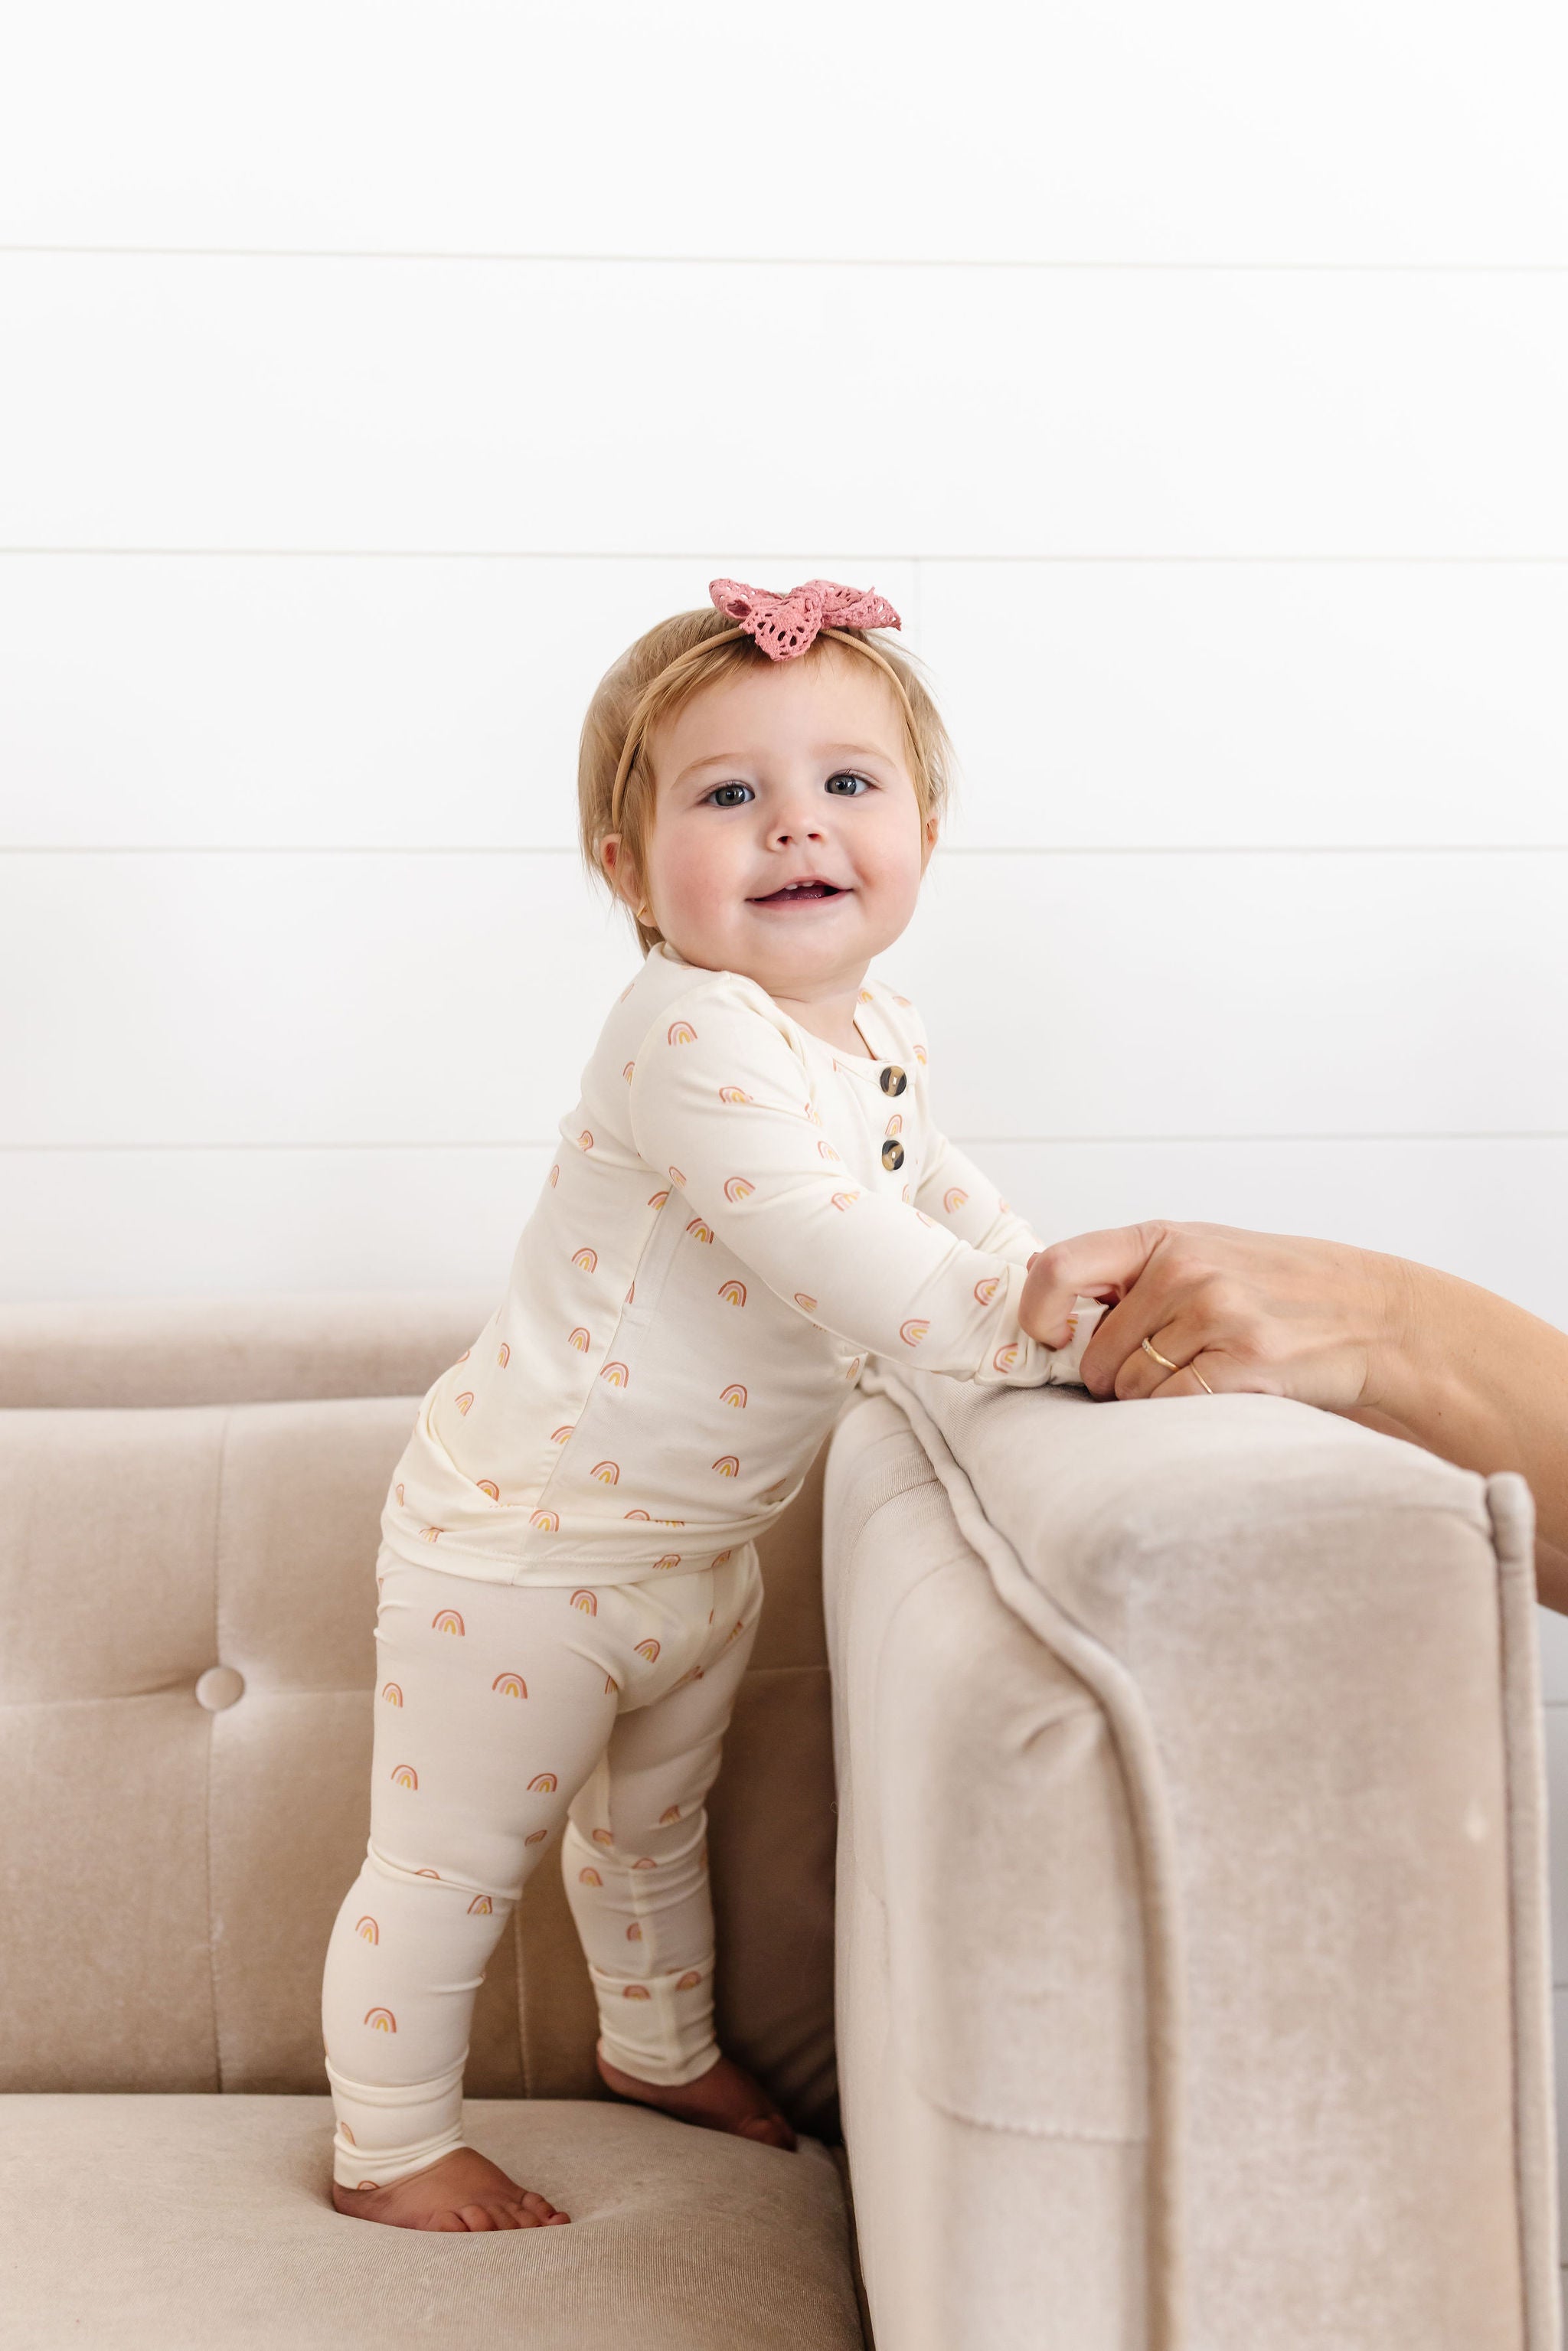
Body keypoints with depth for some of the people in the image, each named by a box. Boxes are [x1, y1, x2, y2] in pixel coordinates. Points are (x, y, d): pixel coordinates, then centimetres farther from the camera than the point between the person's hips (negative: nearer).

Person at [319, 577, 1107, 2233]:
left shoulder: (881, 1032, 0)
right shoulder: (689, 1036, -30)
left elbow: (940, 1196, 19)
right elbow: (856, 1272, -37)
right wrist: (1068, 1329, -32)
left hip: (700, 1541, 9)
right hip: (520, 1542, -9)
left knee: (654, 1821, 30)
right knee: (450, 1862, 9)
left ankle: (661, 2046, 53)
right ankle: (388, 2150, 29)